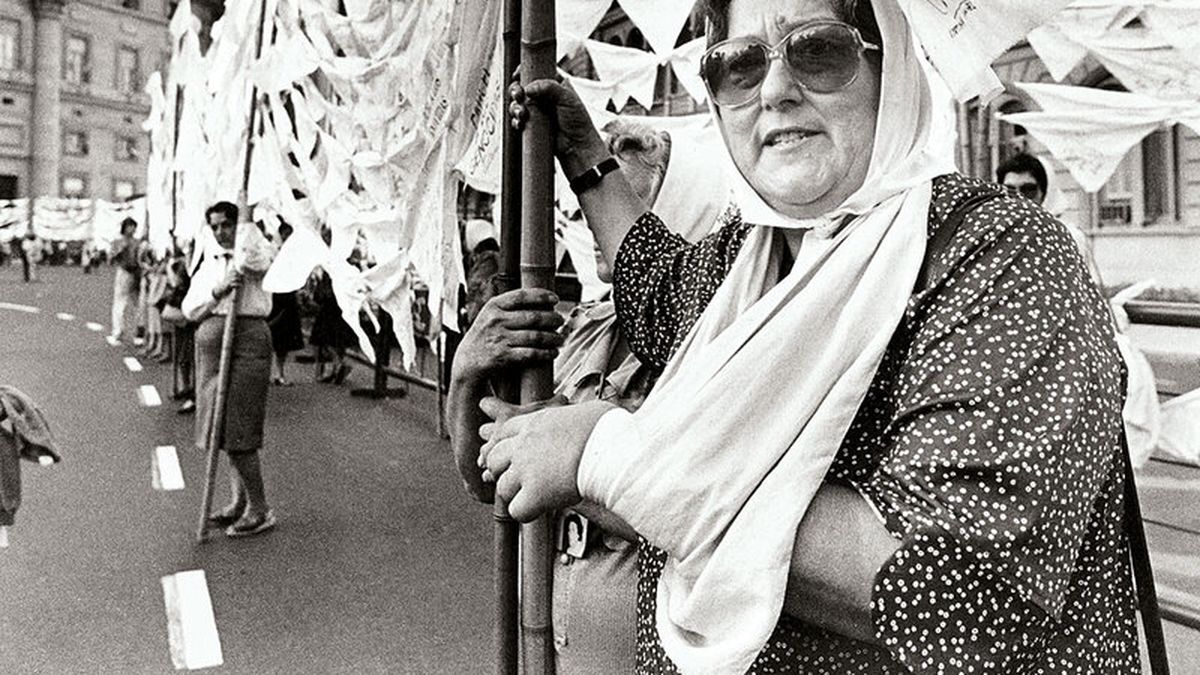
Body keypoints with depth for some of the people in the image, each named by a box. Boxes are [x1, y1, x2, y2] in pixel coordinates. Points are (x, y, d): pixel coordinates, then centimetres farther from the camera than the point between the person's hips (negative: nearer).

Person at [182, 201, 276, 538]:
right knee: (225, 429, 11)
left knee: (237, 431, -9)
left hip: (246, 340, -7)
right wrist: (217, 290, -10)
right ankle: (239, 502, 22)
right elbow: (189, 308, 9)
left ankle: (261, 510, 2)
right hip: (210, 343, 7)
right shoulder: (209, 262, 17)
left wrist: (246, 224, -8)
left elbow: (249, 257, -27)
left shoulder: (259, 254, -1)